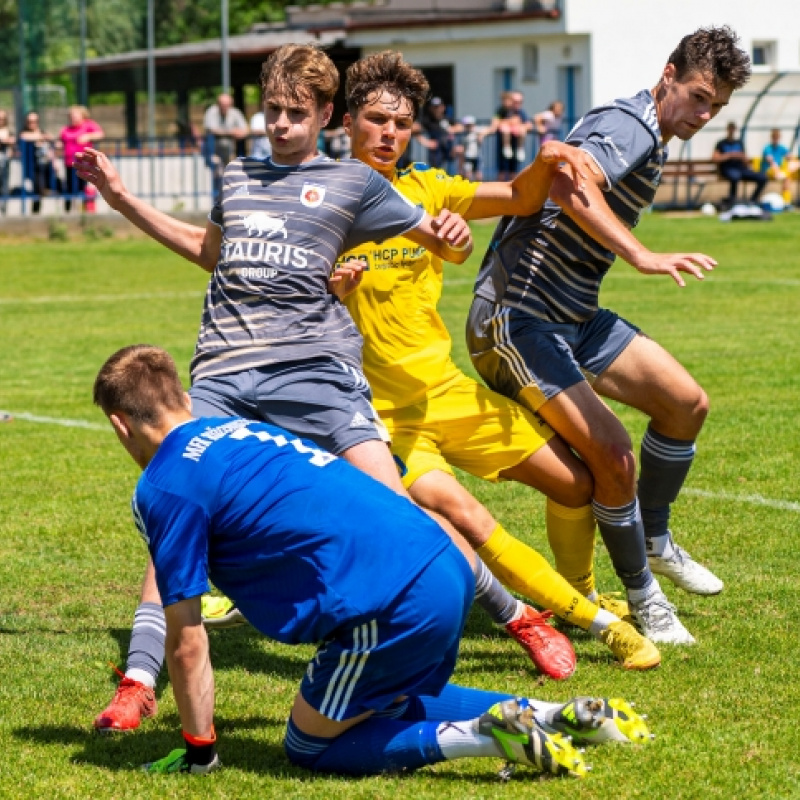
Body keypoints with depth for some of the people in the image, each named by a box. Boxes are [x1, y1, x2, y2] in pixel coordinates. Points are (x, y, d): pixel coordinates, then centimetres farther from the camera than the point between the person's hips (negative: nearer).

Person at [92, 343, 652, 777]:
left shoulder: (164, 489, -2)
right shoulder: (239, 430, 23)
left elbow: (186, 644, 0)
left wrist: (199, 752, 12)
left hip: (395, 605, -9)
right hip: (449, 567, 9)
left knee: (311, 749, 10)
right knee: (395, 704, 32)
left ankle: (488, 736, -7)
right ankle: (560, 716, 17)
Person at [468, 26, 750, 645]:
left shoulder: (649, 142, 14)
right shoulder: (629, 126, -19)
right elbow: (571, 188, -38)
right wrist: (643, 257, -47)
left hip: (575, 315, 11)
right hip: (517, 320, -11)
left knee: (687, 402, 12)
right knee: (612, 452, -18)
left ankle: (655, 541, 30)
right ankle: (642, 595, 1)